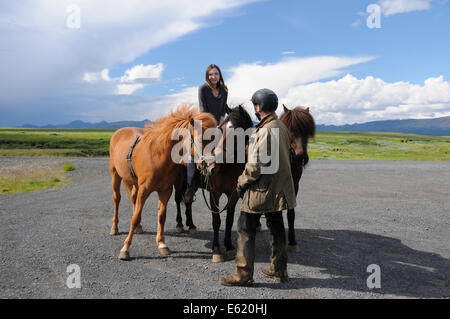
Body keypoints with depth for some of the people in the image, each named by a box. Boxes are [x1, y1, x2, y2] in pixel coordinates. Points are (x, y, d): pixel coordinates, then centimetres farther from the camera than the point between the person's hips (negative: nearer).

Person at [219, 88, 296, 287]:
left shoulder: (265, 131, -20)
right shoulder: (282, 127, 9)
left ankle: (243, 275, 9)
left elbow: (255, 165, -22)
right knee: (276, 228, 18)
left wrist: (241, 183, -8)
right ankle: (279, 270, 30)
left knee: (246, 230, 2)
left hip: (262, 189, -9)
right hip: (279, 189, 9)